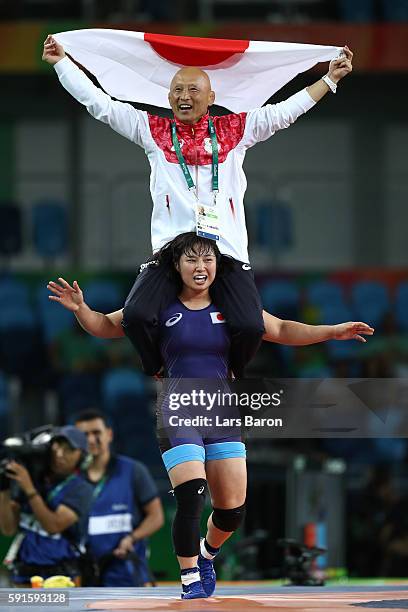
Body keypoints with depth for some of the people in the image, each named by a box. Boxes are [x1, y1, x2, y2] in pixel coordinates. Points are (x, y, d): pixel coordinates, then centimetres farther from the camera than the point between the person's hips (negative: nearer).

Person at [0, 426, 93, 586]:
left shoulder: (80, 489, -6)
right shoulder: (32, 479, 8)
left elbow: (53, 526, -17)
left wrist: (29, 489, -19)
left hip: (61, 578, -5)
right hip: (25, 577, 5)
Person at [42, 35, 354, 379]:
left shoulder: (235, 130, 15)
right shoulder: (153, 131, 14)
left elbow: (284, 112, 17)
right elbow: (100, 103, 16)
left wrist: (331, 78, 16)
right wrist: (61, 62, 16)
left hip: (228, 252, 0)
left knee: (250, 326, -20)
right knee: (137, 315, -24)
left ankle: (234, 377, 14)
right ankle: (155, 375, 7)